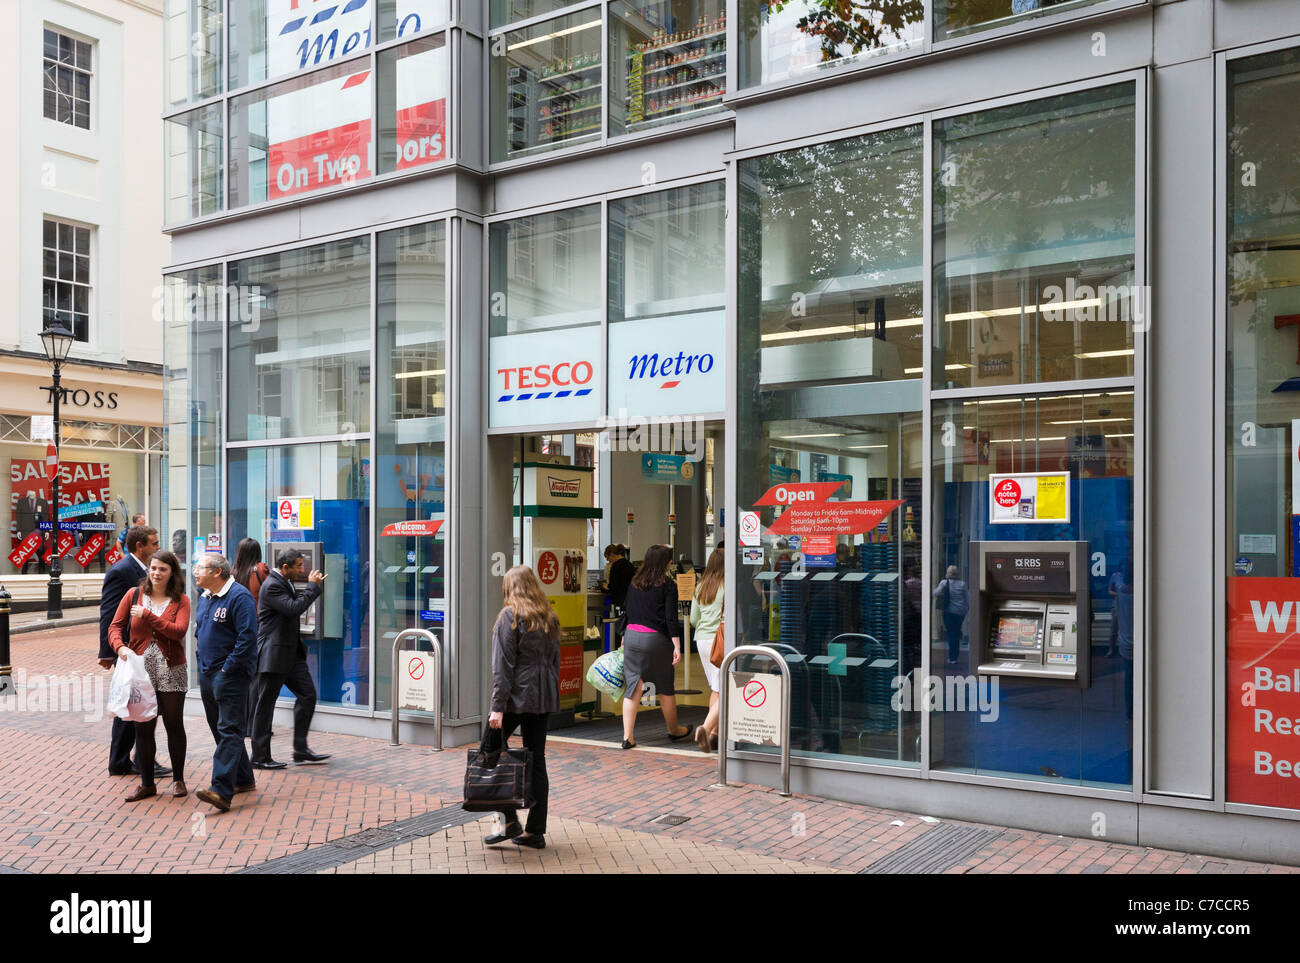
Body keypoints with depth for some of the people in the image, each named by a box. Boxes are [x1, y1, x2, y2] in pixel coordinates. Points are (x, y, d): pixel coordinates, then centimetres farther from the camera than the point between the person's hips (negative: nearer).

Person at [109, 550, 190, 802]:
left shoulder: (180, 600, -1)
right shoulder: (134, 595, 5)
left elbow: (178, 631, -15)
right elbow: (115, 627, 4)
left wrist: (147, 615, -17)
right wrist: (120, 647, -16)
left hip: (170, 672, -1)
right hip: (140, 670, 2)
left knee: (174, 725, 7)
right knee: (142, 727, 5)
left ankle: (178, 780, 21)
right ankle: (147, 784, 17)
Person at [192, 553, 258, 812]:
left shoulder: (239, 596, -14)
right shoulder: (204, 598, 14)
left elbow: (248, 637, -20)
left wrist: (228, 668, -18)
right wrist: (201, 660, 14)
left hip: (230, 674, -10)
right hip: (206, 674, 10)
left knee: (229, 731, -12)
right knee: (220, 729, 15)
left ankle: (222, 791, -18)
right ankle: (243, 779, 26)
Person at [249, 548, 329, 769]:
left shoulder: (285, 583, 14)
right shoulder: (272, 586, -17)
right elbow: (293, 608, -26)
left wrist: (312, 587, 9)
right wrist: (312, 586, -17)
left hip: (291, 652, 10)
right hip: (273, 654, -10)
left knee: (308, 695, 7)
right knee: (265, 704, 0)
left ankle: (301, 750, 15)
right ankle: (260, 757, 9)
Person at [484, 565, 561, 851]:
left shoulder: (510, 616, -8)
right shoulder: (550, 617, 12)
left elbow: (503, 665, -13)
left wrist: (497, 706, -15)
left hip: (517, 696, -7)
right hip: (543, 698, 7)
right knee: (536, 760, 9)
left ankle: (509, 821, -1)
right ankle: (535, 831, 13)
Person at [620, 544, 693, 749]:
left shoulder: (634, 583, 8)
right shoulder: (668, 584, -7)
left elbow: (627, 611, 13)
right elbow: (671, 618, -10)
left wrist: (624, 637, 21)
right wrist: (677, 646, -8)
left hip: (632, 635, 4)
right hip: (656, 639, -4)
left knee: (632, 686, 6)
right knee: (665, 688, 13)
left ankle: (627, 736, 3)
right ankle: (673, 730, 30)